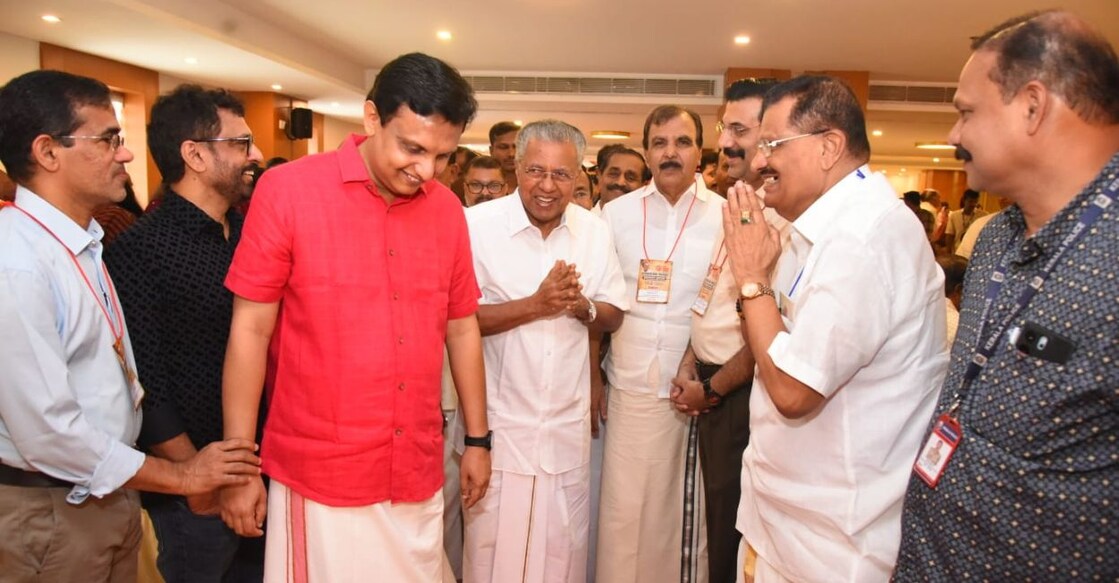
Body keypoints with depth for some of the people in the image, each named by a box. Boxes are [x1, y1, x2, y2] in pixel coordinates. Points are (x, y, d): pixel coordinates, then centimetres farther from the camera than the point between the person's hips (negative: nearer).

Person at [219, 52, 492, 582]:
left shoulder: (447, 209, 1)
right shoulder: (288, 190, -11)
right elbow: (250, 330, -8)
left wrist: (477, 438, 11)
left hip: (419, 476, 4)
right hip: (319, 477, -3)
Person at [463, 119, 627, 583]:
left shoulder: (595, 231, 2)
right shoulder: (477, 224, -10)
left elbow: (613, 317, 6)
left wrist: (582, 306, -15)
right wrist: (535, 304, -24)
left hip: (569, 423, 4)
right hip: (499, 419, -3)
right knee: (493, 546, 11)